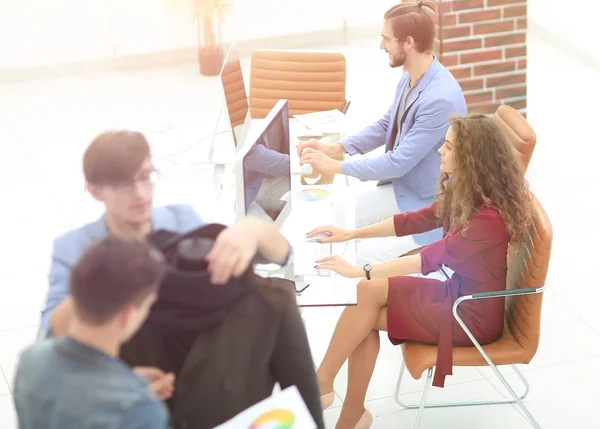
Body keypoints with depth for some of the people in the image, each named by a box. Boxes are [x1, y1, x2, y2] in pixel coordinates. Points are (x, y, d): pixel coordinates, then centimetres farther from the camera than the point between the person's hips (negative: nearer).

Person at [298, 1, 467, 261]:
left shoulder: (440, 98, -30)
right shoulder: (410, 78, -1)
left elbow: (400, 162, -26)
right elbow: (385, 126, 14)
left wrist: (336, 166, -17)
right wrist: (335, 148, 1)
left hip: (428, 205, -9)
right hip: (401, 187, 9)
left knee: (365, 258, -17)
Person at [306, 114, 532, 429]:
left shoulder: (491, 216, -26)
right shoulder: (463, 194, 1)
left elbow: (432, 258, -29)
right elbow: (415, 221, 12)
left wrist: (362, 272, -29)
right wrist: (352, 234, 7)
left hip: (475, 314, -8)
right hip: (456, 293, 8)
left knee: (369, 292, -19)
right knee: (367, 294, -14)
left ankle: (320, 384, -4)